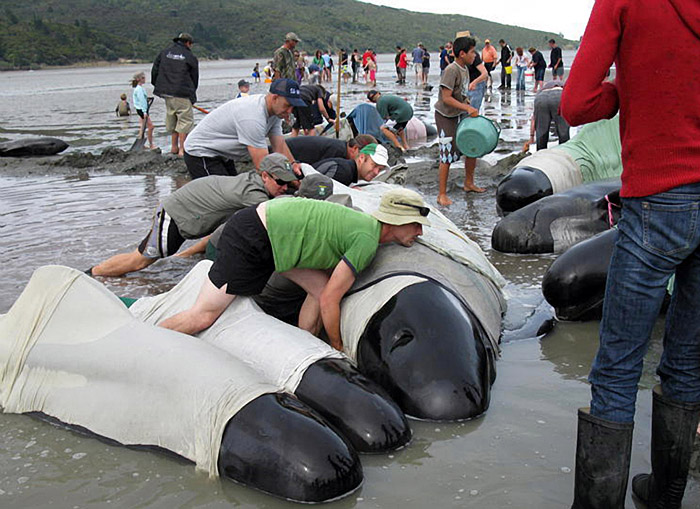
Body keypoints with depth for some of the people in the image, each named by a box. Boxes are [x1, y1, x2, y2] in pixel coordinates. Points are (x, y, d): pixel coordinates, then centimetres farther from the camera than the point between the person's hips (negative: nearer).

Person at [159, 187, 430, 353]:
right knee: (203, 316, -7)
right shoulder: (368, 240, -17)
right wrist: (338, 348, -1)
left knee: (320, 285, 5)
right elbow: (329, 301, -15)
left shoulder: (364, 223, 11)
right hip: (249, 239, -10)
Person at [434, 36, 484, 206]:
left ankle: (469, 183, 31)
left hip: (460, 115, 9)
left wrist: (470, 109, 8)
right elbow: (446, 98, -25)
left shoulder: (464, 69, 7)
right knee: (447, 155, -6)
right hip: (446, 117, -9)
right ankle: (442, 195, 3)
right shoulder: (451, 70, -20)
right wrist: (468, 108, -26)